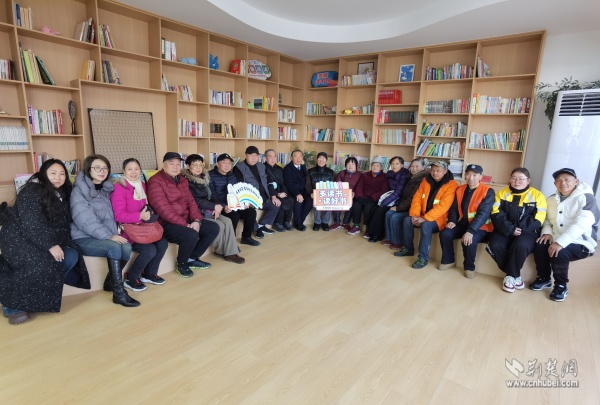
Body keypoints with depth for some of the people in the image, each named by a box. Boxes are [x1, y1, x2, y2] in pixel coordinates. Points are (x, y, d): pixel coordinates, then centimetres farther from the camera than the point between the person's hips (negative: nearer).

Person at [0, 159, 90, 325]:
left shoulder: (61, 195, 13)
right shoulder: (32, 191, -12)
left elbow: (63, 224, 12)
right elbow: (32, 223, -23)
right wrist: (50, 245, -28)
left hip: (48, 240, 7)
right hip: (18, 238, -7)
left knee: (72, 256, -18)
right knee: (42, 265, -30)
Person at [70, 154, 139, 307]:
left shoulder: (107, 189, 13)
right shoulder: (79, 191, -8)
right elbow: (86, 220, -19)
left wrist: (114, 233, -2)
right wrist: (109, 236, -27)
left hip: (104, 236, 5)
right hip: (83, 238, -5)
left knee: (127, 247, -24)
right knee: (114, 247, -31)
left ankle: (110, 281, 0)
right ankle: (119, 293, -24)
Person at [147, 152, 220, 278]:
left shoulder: (183, 180, 13)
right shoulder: (155, 182, -13)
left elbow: (191, 201, 8)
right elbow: (164, 209, -21)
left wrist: (196, 220, -10)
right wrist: (185, 224, -22)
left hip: (186, 219, 9)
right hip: (166, 224, -8)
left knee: (213, 228, -2)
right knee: (192, 235, -33)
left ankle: (192, 258, 13)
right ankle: (181, 264, -1)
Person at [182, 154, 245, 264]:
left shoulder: (205, 177, 12)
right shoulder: (186, 180, -12)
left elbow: (212, 195, 11)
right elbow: (194, 200, -20)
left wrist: (216, 207, -10)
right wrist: (214, 206, -19)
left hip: (208, 210, 7)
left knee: (227, 221, -14)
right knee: (219, 226, -20)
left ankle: (230, 253, -10)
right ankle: (220, 251, 5)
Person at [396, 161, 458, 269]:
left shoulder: (451, 185, -15)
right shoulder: (426, 180, 5)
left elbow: (443, 206, -24)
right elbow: (417, 198, 2)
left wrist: (425, 218, -28)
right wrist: (414, 215, -14)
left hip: (439, 218, -6)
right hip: (423, 216, 6)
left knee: (426, 225, -32)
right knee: (407, 220, -15)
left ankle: (423, 257, -22)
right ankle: (408, 248, 3)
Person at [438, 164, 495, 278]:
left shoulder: (488, 192, -14)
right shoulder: (460, 190, 5)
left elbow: (483, 214, -23)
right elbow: (454, 208, 11)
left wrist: (470, 231, -33)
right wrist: (452, 221, -10)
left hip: (480, 228, -5)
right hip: (463, 224, 6)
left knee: (469, 241, -33)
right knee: (444, 233, -18)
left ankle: (469, 267, -6)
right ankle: (448, 261, 3)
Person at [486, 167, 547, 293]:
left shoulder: (537, 195, 4)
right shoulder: (502, 193, 9)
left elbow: (538, 220, -5)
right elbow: (496, 215, -3)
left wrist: (520, 230, -16)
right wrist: (510, 229, -17)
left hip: (527, 232, -2)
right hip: (504, 230, 2)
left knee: (521, 245, -34)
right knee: (495, 245, -28)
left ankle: (510, 275, -12)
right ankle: (515, 275, -8)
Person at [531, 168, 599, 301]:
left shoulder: (586, 198, -12)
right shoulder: (552, 199, 10)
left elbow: (581, 224, -25)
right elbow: (547, 219, 17)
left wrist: (560, 242, -34)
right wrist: (547, 232, -7)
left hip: (581, 243, -6)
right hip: (557, 240, 6)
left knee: (559, 253, -31)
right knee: (539, 246, -21)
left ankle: (561, 286, -7)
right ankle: (544, 279, 1)